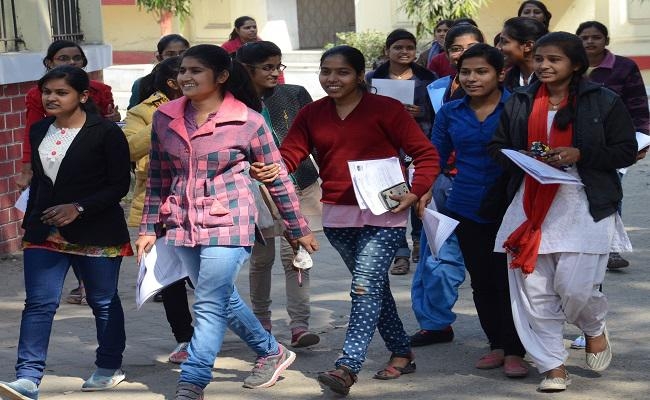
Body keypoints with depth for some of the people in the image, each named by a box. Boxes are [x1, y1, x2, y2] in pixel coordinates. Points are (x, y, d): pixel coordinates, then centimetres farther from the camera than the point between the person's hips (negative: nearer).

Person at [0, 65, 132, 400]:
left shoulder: (106, 133, -10)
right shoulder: (39, 131, 9)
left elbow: (120, 185, -11)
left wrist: (78, 208, -20)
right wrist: (30, 221, 18)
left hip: (97, 233, -4)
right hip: (45, 232, 4)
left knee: (103, 301, 10)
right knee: (39, 302, -6)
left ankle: (109, 366, 28)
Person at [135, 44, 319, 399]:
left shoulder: (247, 121, -8)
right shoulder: (165, 118, 4)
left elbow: (278, 179, 0)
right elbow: (157, 178, 13)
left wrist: (299, 230, 5)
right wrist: (149, 228, 12)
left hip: (228, 223, -5)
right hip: (183, 225, 6)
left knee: (209, 305, -11)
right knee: (222, 299, 17)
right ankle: (272, 353, 37)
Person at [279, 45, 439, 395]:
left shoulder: (385, 109, -5)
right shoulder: (311, 114, 8)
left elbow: (426, 154, -5)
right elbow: (288, 155, -1)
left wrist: (416, 192, -19)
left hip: (383, 213, -5)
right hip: (337, 215, 5)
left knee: (366, 286, -16)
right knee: (373, 286, 14)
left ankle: (347, 367, -23)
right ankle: (402, 354, 28)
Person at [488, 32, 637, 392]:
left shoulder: (604, 102, 0)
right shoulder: (519, 102, 10)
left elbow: (626, 151, 0)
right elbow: (497, 147, 15)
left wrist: (579, 154, -14)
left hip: (584, 208, -3)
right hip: (530, 205, 4)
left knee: (575, 286, -10)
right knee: (533, 290, 0)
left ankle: (594, 328, 26)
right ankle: (553, 366, 12)